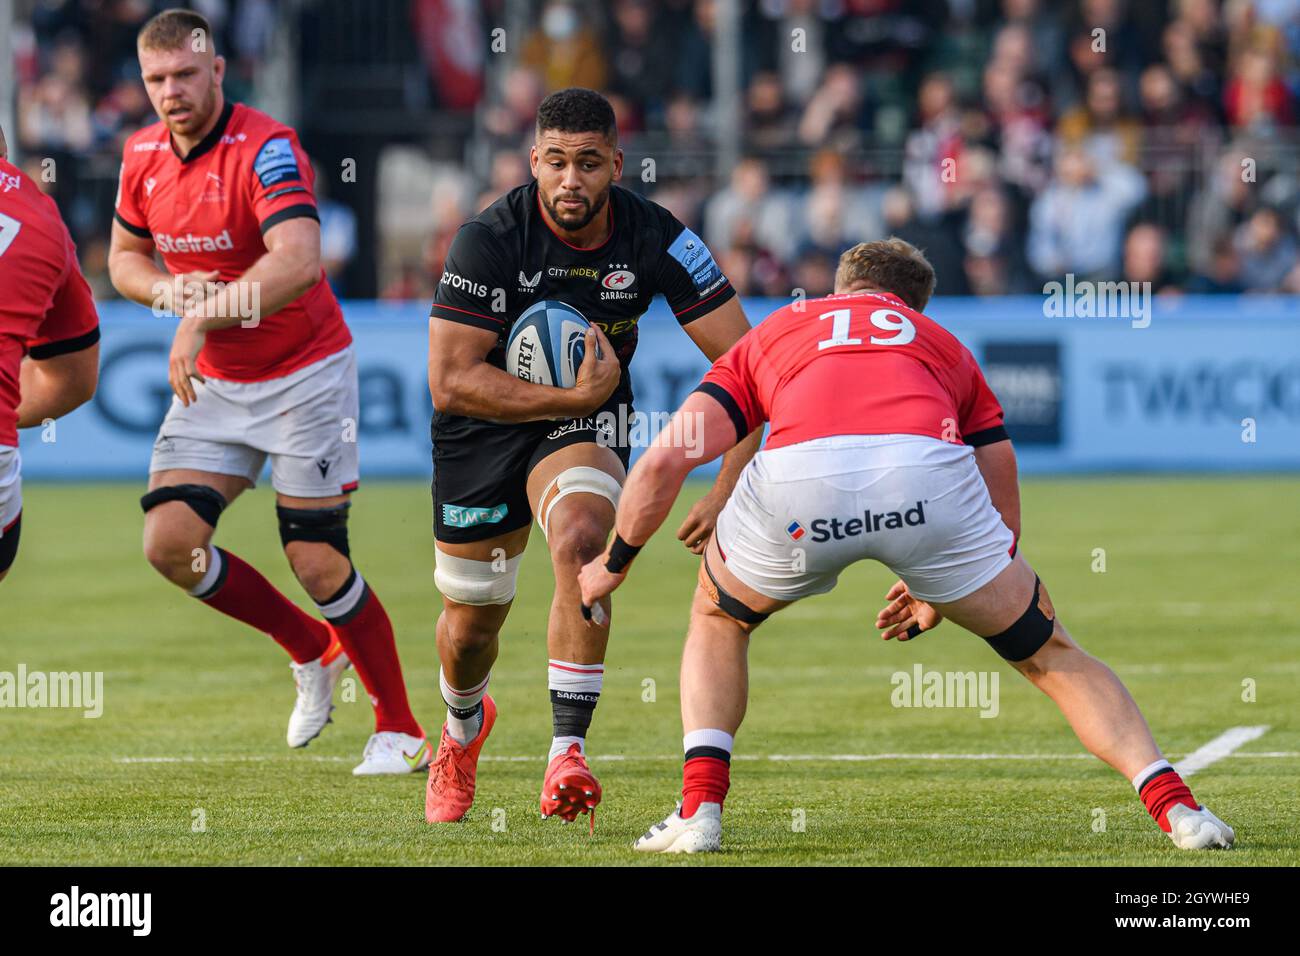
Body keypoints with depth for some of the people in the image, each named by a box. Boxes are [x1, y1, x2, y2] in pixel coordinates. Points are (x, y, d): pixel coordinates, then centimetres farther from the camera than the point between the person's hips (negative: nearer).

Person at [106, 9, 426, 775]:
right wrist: (170, 290, -8)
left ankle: (400, 729, 9)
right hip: (215, 384, 6)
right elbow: (125, 257, 15)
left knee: (318, 563, -9)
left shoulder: (266, 150, -22)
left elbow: (298, 261, -37)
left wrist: (204, 318, -42)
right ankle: (312, 652, 15)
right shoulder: (143, 157, 0)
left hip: (305, 374, -6)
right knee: (170, 541, -8)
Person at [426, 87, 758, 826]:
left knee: (580, 540, -32)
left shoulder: (656, 238, -19)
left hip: (587, 428, 0)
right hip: (483, 430, 0)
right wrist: (573, 397, -32)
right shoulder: (491, 239, -24)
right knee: (469, 628, 10)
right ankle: (465, 725, 47)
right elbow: (449, 381, -25)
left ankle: (567, 754, -30)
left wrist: (731, 488, -25)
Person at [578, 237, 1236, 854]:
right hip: (928, 474, 0)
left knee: (718, 618, 32)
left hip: (797, 477, 0)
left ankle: (700, 811, 18)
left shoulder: (772, 333, 37)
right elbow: (1003, 519, 36)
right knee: (1049, 654, 21)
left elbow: (662, 463, 25)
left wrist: (612, 565, 40)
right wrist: (942, 594, 52)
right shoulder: (943, 347, 39)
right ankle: (1173, 806, 9)